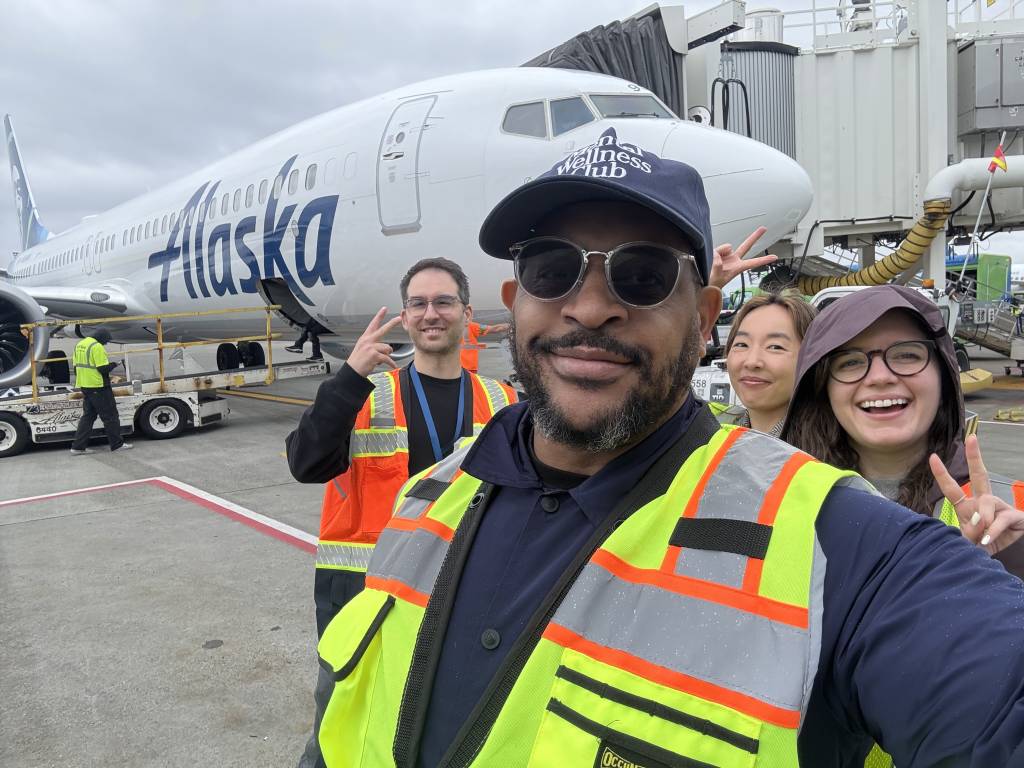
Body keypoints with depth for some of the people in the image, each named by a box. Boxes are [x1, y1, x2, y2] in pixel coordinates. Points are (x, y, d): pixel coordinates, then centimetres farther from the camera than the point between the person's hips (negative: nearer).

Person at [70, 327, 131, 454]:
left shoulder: (79, 345, 13)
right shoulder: (97, 347, -16)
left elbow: (76, 366, 18)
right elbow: (103, 369, -20)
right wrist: (114, 365, -3)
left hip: (84, 386, 9)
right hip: (98, 387, -9)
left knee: (88, 416, 14)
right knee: (110, 415, 1)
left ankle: (78, 447, 11)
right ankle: (117, 444, 6)